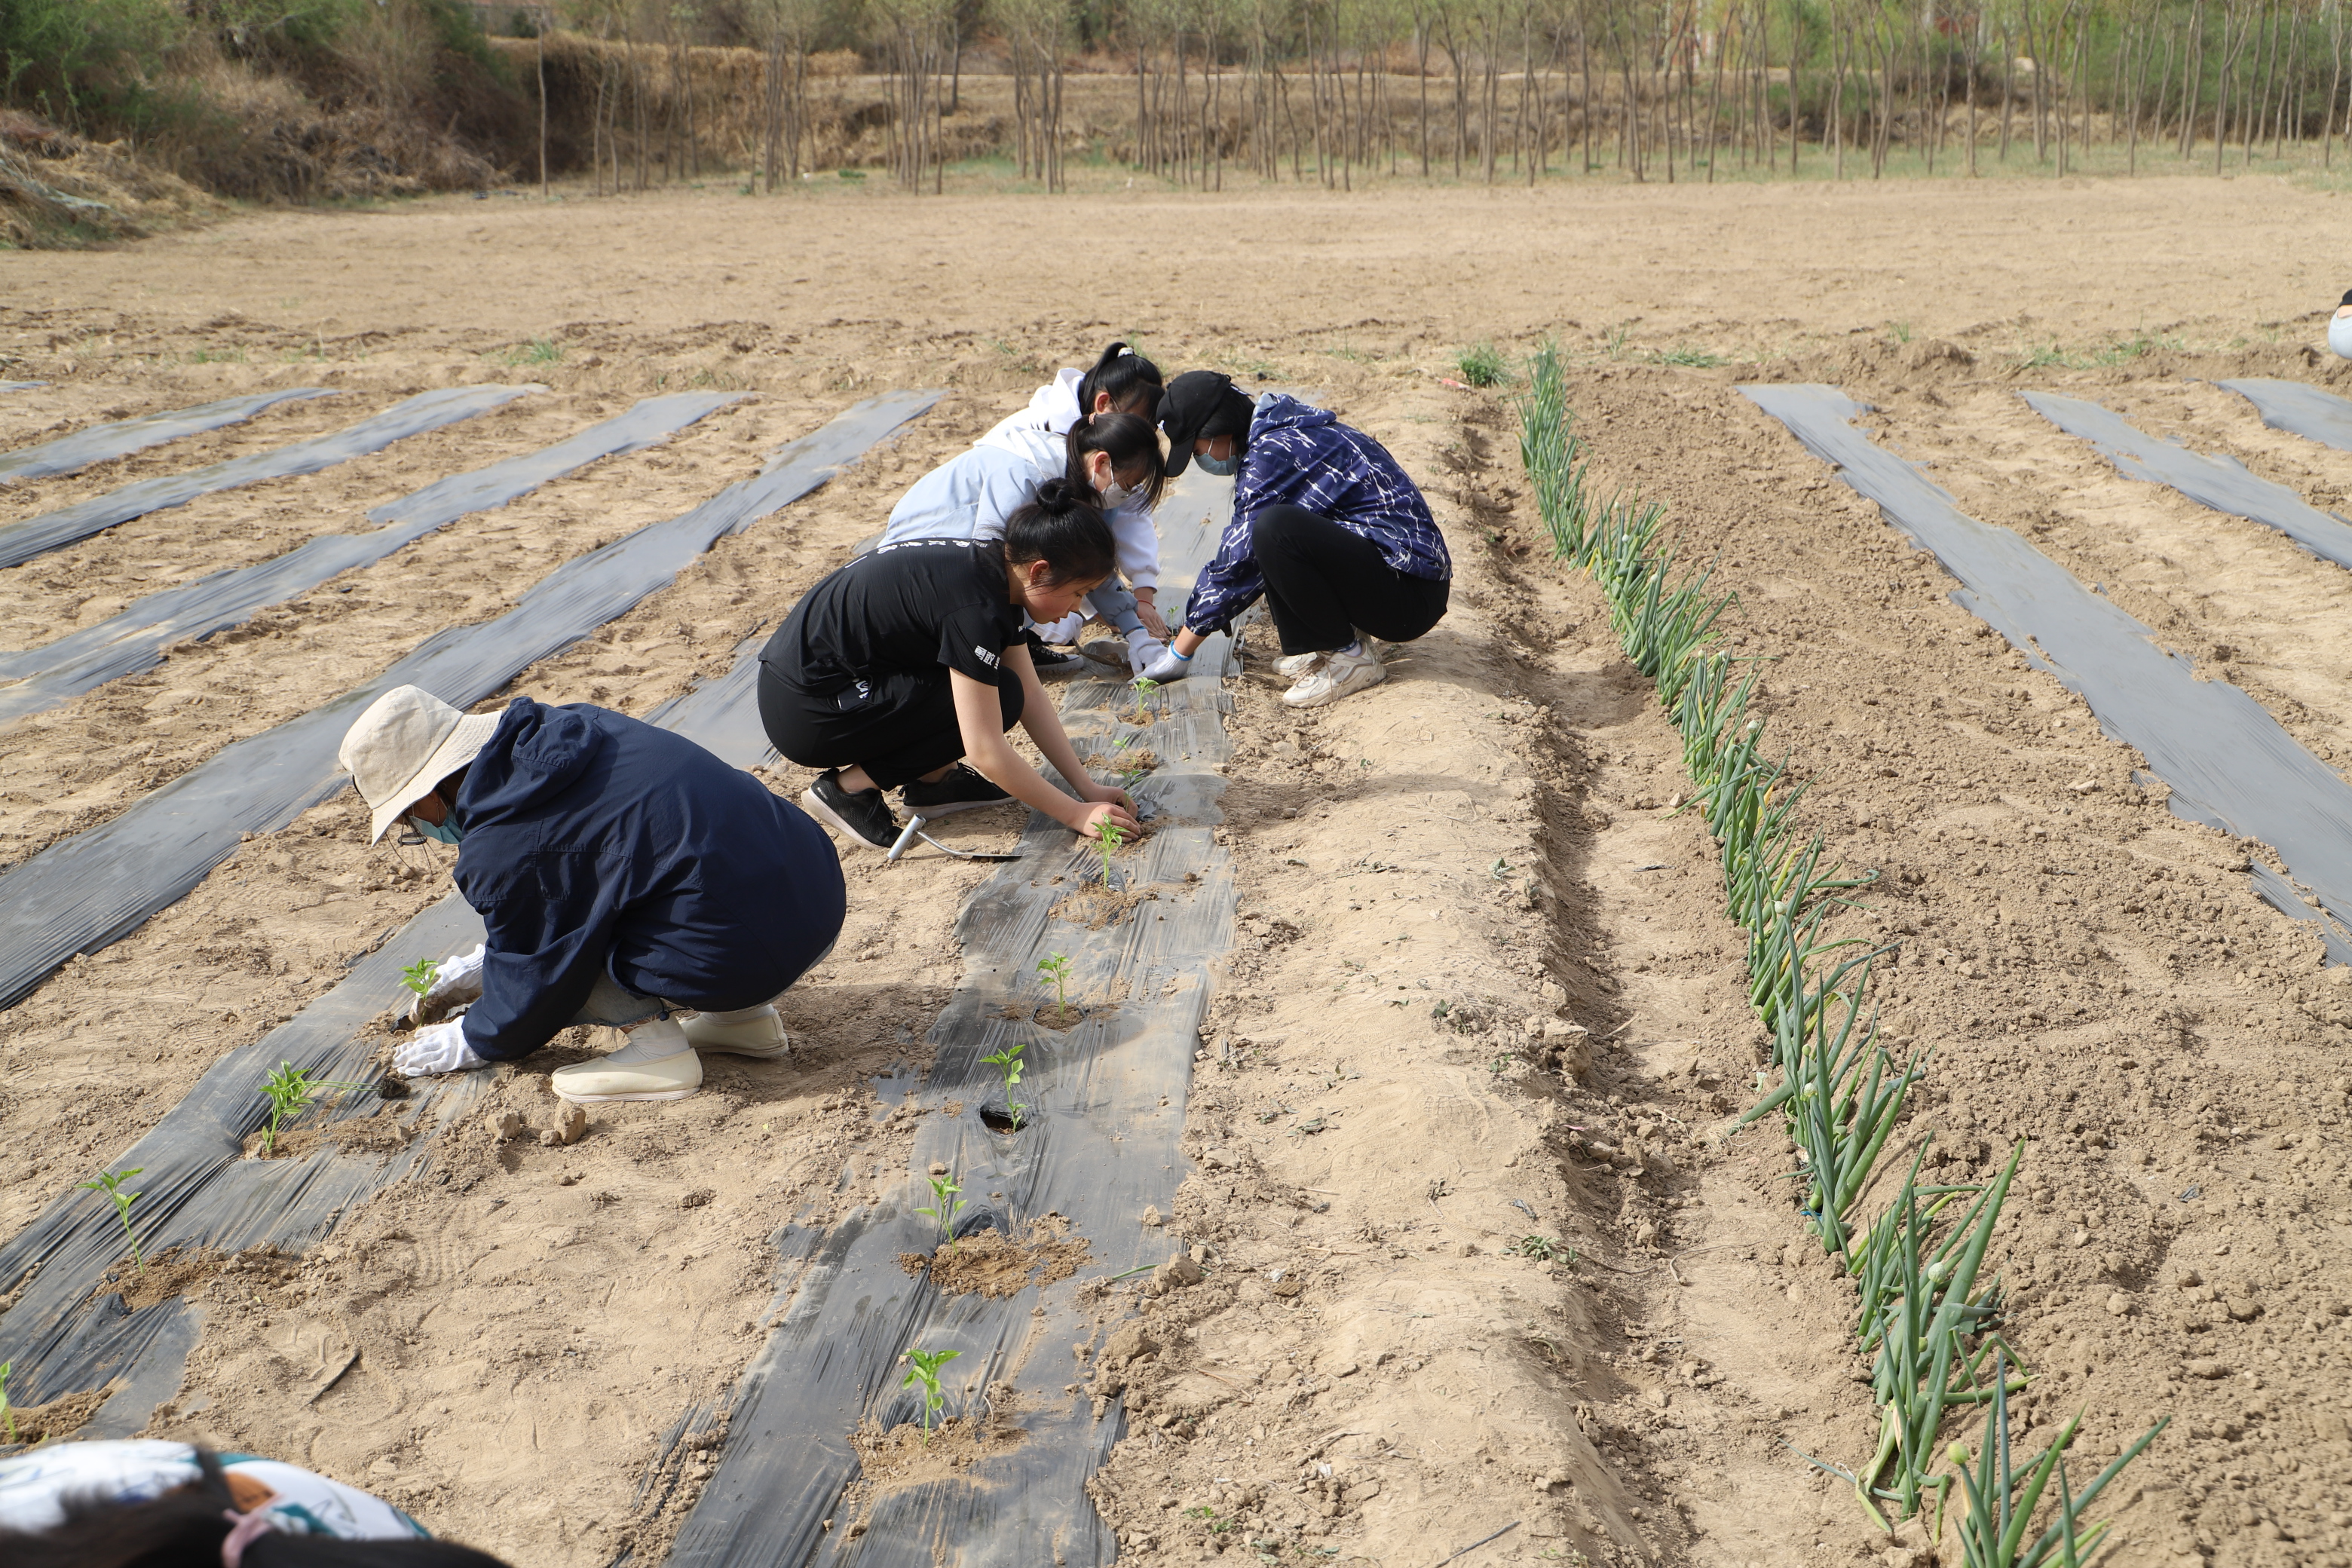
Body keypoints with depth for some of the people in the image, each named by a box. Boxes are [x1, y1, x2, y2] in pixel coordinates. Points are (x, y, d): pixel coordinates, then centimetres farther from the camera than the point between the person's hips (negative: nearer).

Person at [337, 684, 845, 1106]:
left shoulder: (501, 850, -10)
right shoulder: (571, 727, 14)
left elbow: (534, 977, 4)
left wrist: (469, 1043, 25)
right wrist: (483, 965, 36)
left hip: (746, 954, -8)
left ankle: (657, 1042, -2)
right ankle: (745, 1018, 19)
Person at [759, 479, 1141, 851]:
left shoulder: (1000, 568, 2)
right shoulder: (973, 605, -26)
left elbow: (1032, 697, 7)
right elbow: (986, 752, -24)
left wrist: (1086, 786, 2)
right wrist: (1075, 814, -16)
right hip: (802, 710, -9)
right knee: (997, 696, -14)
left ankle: (931, 780, 9)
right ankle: (848, 787, -7)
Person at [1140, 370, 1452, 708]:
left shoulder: (1275, 452, -15)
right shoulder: (1283, 433, 13)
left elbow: (1239, 562, -10)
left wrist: (1179, 654, -1)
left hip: (1410, 598, -10)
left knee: (1274, 528, -29)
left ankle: (1351, 657, -13)